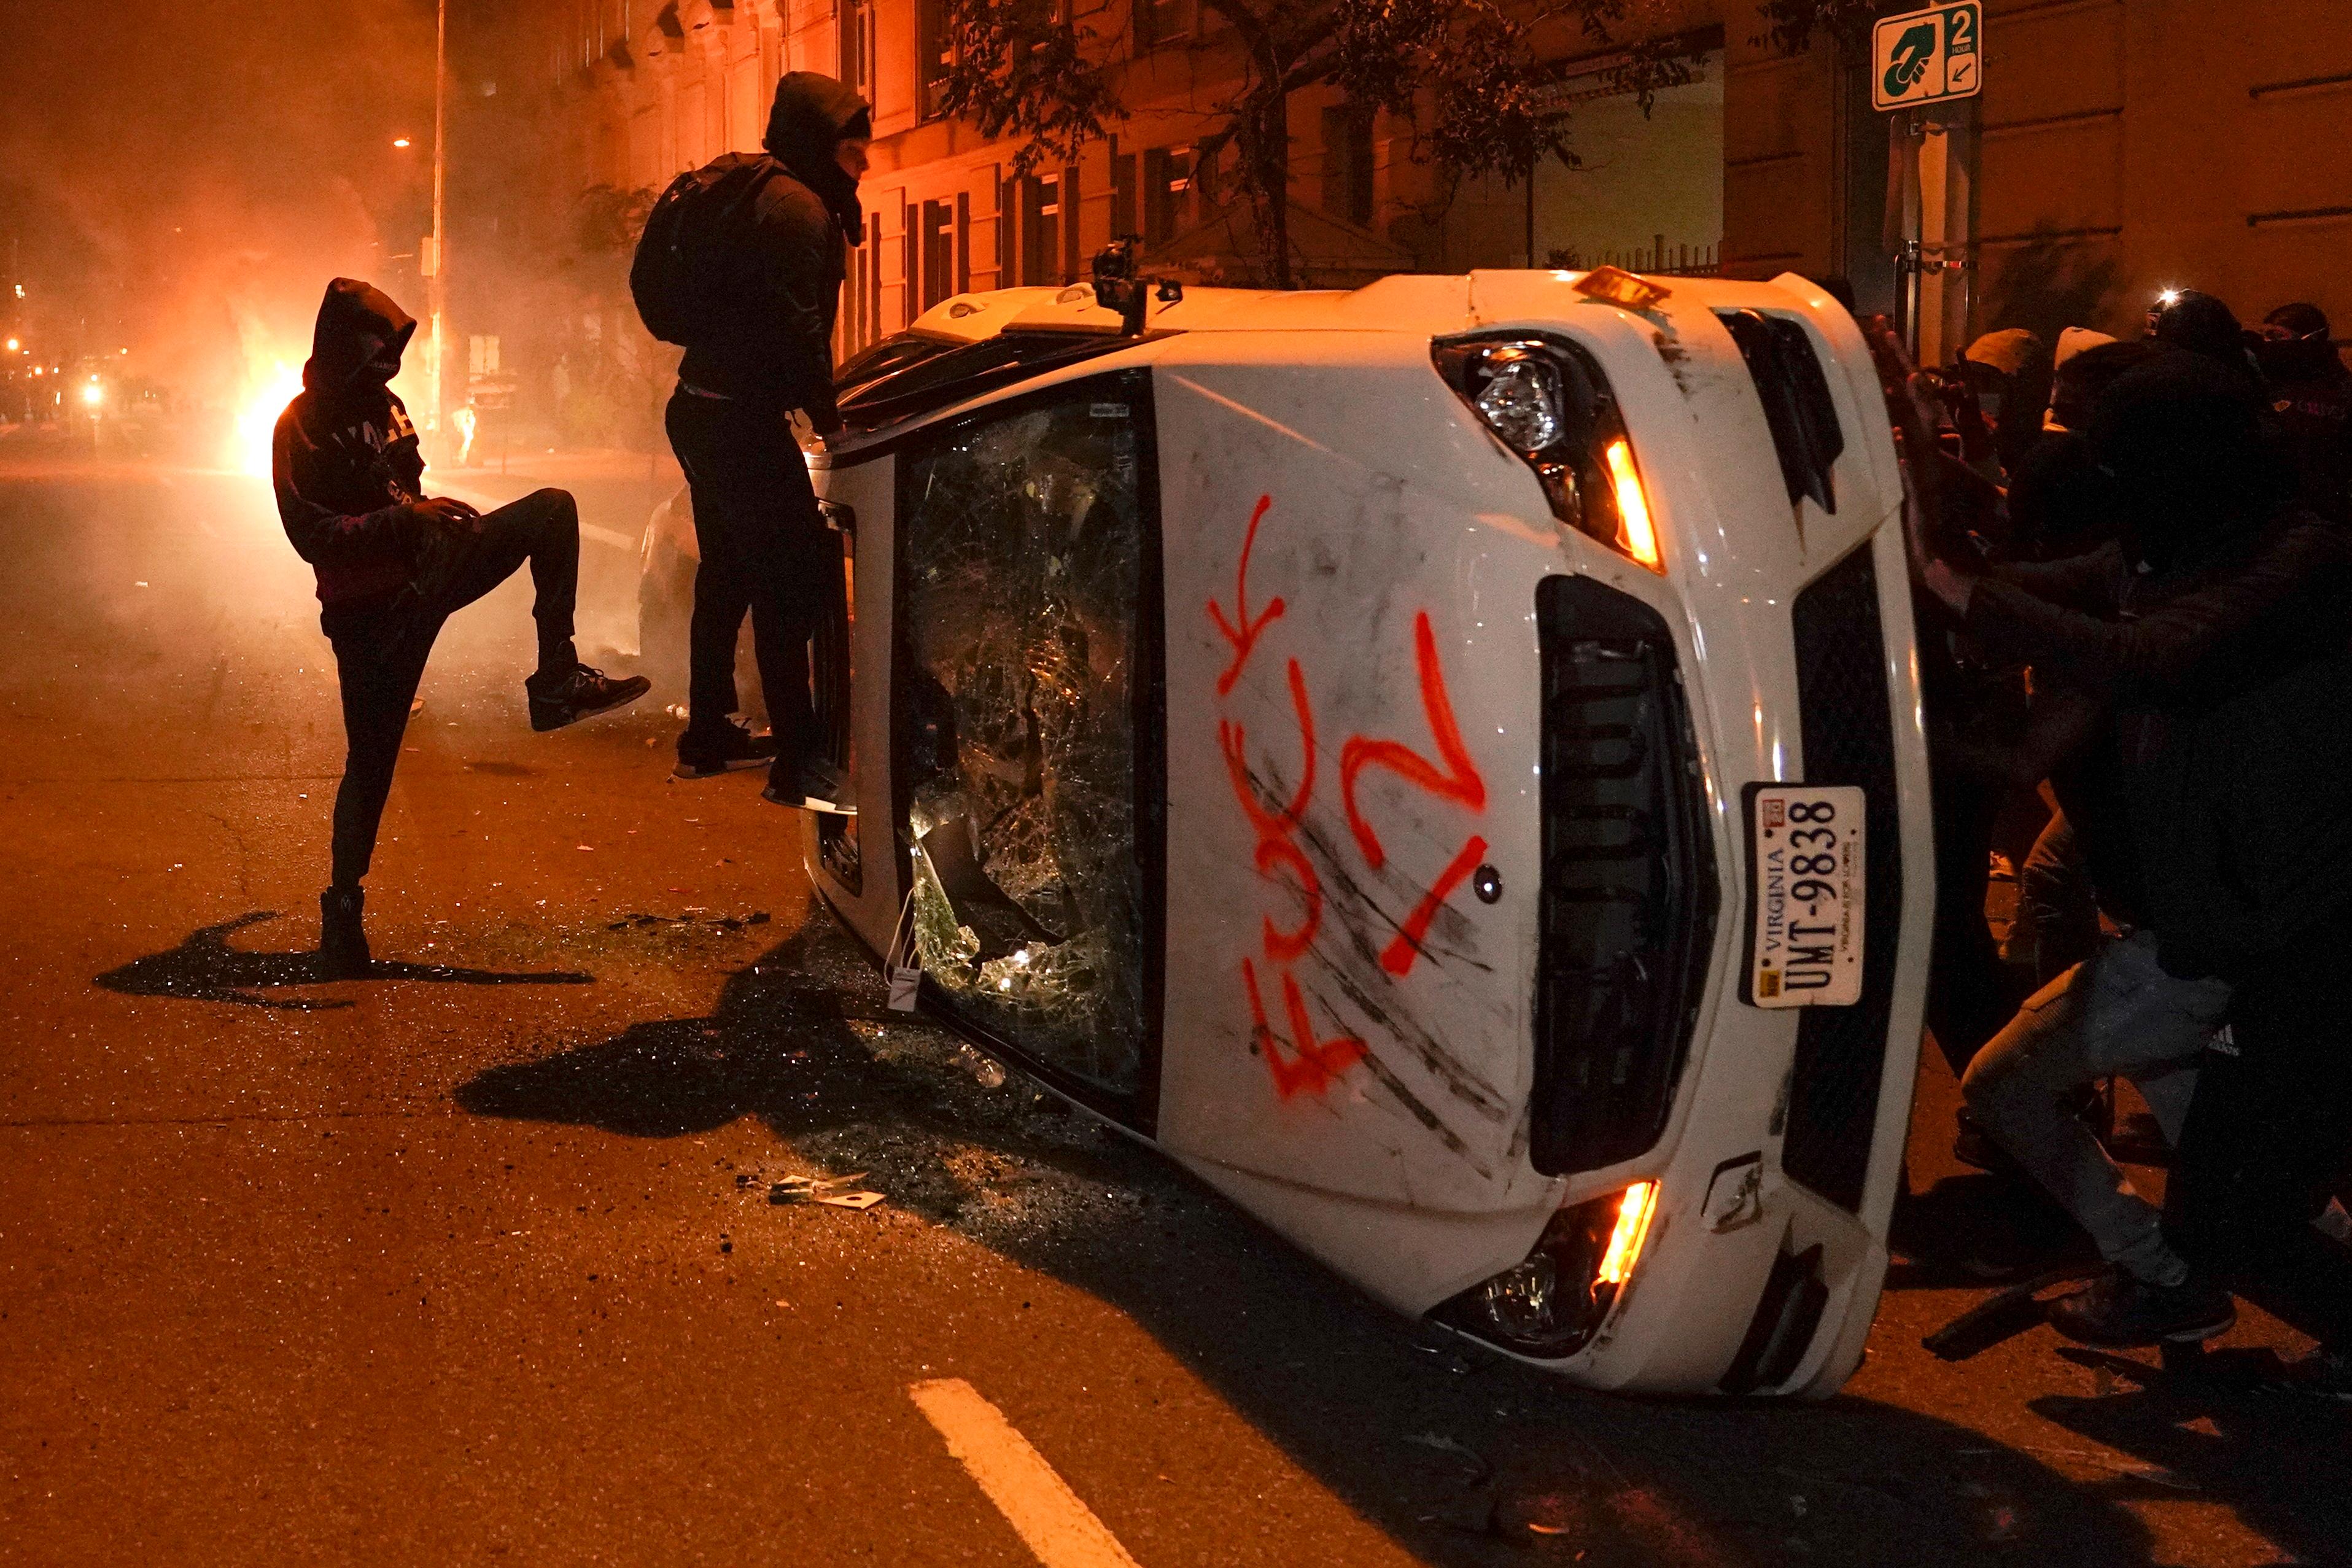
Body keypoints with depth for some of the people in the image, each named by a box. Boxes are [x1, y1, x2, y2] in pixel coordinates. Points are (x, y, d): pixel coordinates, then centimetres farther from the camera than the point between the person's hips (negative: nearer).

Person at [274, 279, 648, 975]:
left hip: (424, 574, 7)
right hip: (369, 609, -7)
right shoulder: (303, 428, -12)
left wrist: (433, 517, 10)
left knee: (552, 509, -8)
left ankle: (556, 679, -16)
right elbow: (313, 537, -22)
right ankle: (343, 907, 9)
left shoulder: (382, 406, 13)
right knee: (371, 761, -6)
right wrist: (407, 518, -28)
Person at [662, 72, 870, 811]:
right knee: (791, 582, -12)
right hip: (743, 419, -11)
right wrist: (828, 418, -13)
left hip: (703, 410, 11)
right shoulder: (797, 209, -14)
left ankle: (709, 734, 28)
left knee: (728, 573, 19)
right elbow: (797, 328, -21)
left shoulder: (755, 196, 18)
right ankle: (799, 762, -14)